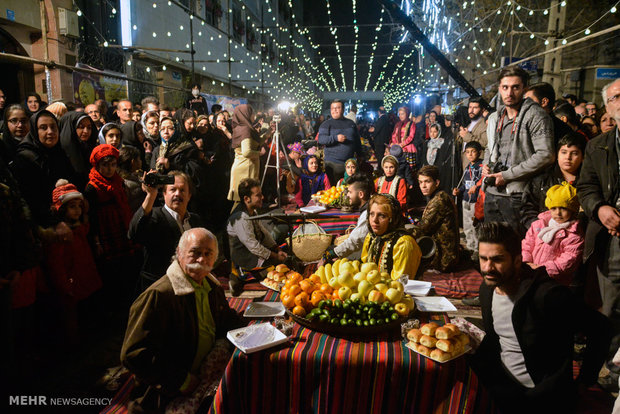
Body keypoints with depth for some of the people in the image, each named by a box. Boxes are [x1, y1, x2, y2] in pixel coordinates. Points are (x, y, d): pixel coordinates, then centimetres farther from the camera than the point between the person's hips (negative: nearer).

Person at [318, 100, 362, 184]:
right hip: (333, 163, -3)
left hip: (350, 162, 3)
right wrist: (336, 138, -21)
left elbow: (357, 140, 20)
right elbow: (321, 139, -9)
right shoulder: (326, 124, 4)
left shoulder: (351, 123, 14)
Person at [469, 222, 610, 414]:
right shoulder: (487, 289, -3)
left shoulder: (548, 295, -26)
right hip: (500, 384, 6)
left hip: (542, 398, -6)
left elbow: (599, 328, -14)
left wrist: (584, 381, -7)